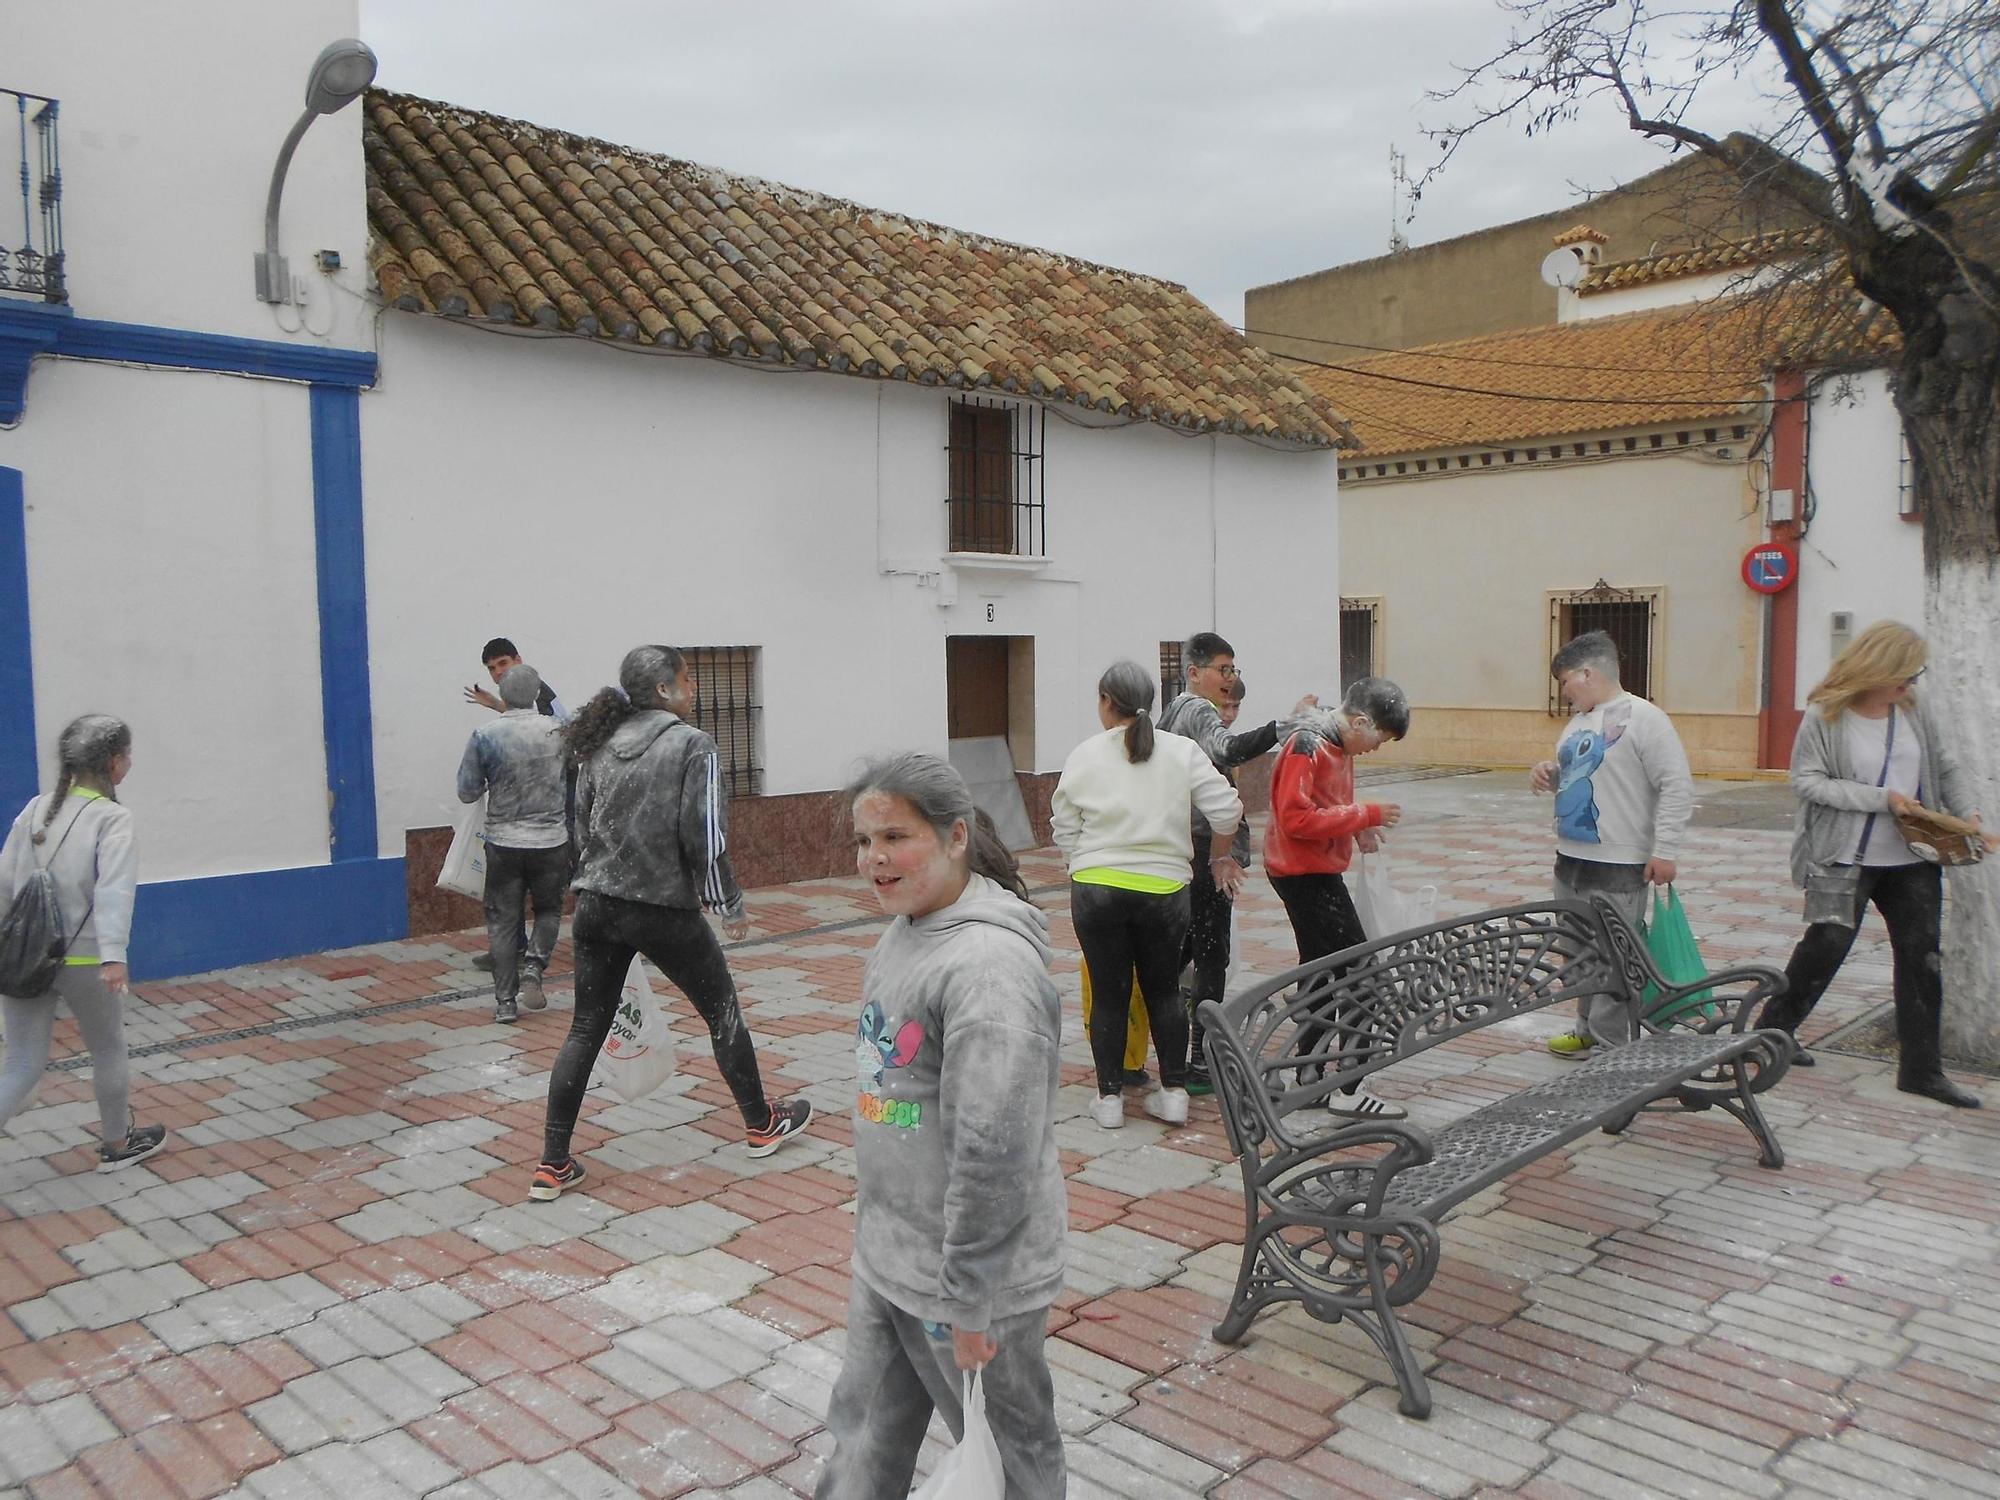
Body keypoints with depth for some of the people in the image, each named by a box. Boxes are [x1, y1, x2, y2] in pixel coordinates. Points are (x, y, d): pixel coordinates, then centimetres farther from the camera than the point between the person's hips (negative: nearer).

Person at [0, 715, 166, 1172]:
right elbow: (114, 889, -24)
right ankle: (117, 1144, 35)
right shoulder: (112, 817, -12)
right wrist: (114, 956, -33)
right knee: (108, 1053, 18)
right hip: (82, 961, -5)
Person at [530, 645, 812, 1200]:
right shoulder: (691, 745, -11)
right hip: (664, 911, -5)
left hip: (595, 906, 5)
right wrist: (730, 906, -3)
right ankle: (762, 1125, 29)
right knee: (722, 1010, 15)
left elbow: (584, 828, 11)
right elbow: (704, 838, -14)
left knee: (586, 1028, 11)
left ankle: (552, 1165, 11)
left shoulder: (600, 745, 7)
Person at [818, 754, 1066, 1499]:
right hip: (883, 1255, 8)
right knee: (865, 1439, 22)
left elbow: (994, 1154, -27)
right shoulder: (903, 931, 3)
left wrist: (967, 1302, -22)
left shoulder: (989, 963, -26)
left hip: (975, 1268, -8)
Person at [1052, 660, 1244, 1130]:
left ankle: (1109, 1098, 15)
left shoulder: (1084, 756, -2)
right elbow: (1226, 810, -2)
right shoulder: (1182, 751, 0)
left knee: (1109, 995, 8)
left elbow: (1065, 832, 2)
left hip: (1096, 887, -1)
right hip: (1164, 888, 1)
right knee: (1164, 990, 16)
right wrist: (1219, 858, 15)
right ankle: (1173, 1093, 18)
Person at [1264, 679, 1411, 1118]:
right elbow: (1295, 818, -25)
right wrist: (1366, 814, -21)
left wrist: (1361, 826, 4)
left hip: (1317, 872, 11)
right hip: (1305, 873, -11)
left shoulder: (1338, 745, 11)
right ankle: (1351, 1091, -5)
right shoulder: (1307, 746, -19)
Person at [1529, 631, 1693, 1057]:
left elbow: (1677, 787, -15)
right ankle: (1588, 1029, 28)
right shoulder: (1579, 720, 14)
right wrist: (1551, 773, 6)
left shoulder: (1643, 718, -12)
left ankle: (1612, 1045, 6)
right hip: (1570, 861, 9)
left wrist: (1665, 850, -19)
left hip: (1618, 868, -9)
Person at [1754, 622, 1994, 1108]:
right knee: (1827, 944, 1)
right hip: (1846, 857, -6)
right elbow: (1806, 781, -16)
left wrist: (1970, 817, 0)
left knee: (1922, 955, 7)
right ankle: (1772, 1029, 20)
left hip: (1912, 859, 6)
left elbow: (1945, 770, 14)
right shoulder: (1825, 716, -11)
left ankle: (1921, 1069, 16)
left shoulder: (1914, 711, 5)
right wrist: (1882, 798, -20)